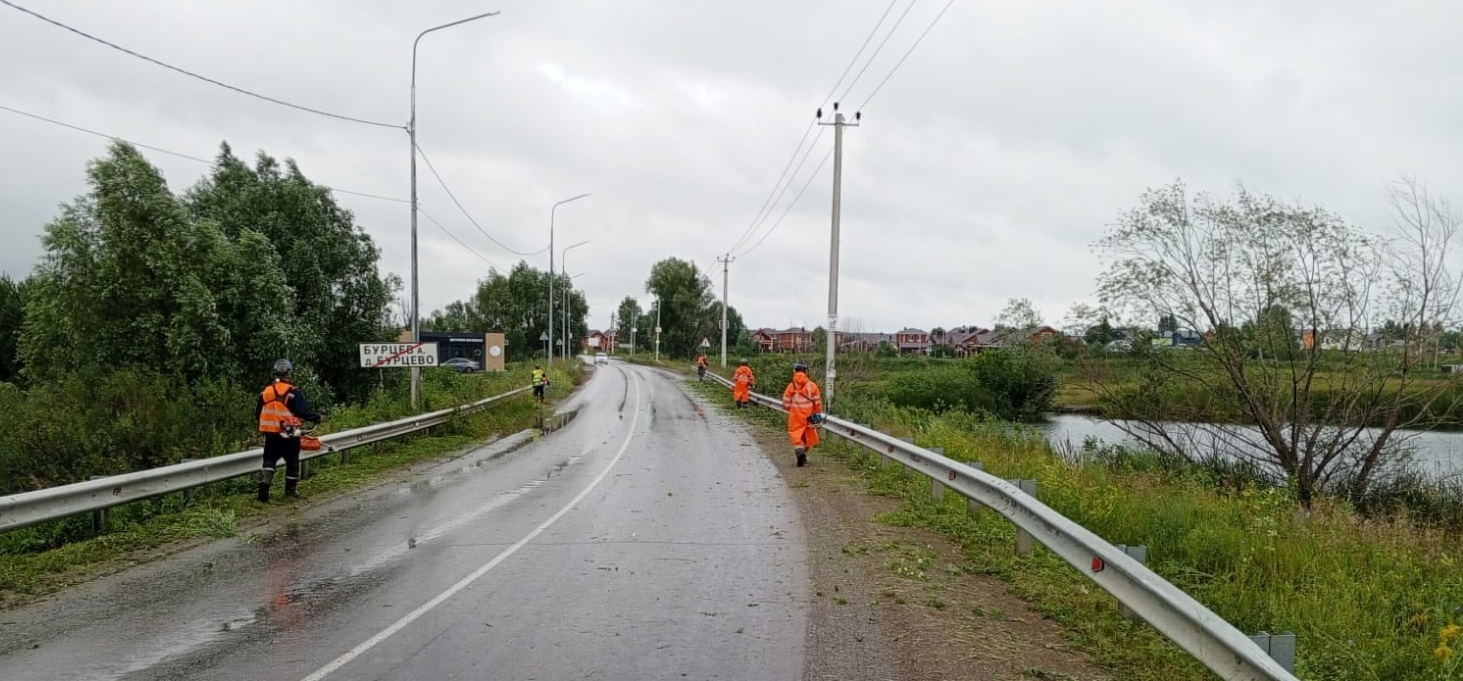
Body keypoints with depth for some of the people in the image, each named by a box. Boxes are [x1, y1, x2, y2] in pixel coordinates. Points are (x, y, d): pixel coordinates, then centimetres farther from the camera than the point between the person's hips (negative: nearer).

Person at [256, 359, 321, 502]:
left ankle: (263, 489, -4)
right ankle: (291, 489, 20)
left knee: (269, 460, 9)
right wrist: (316, 417, 2)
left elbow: (257, 414, 12)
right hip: (288, 434, -4)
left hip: (270, 433, 4)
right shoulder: (292, 392, -13)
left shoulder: (265, 391, 4)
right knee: (292, 461, 12)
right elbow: (304, 411, -16)